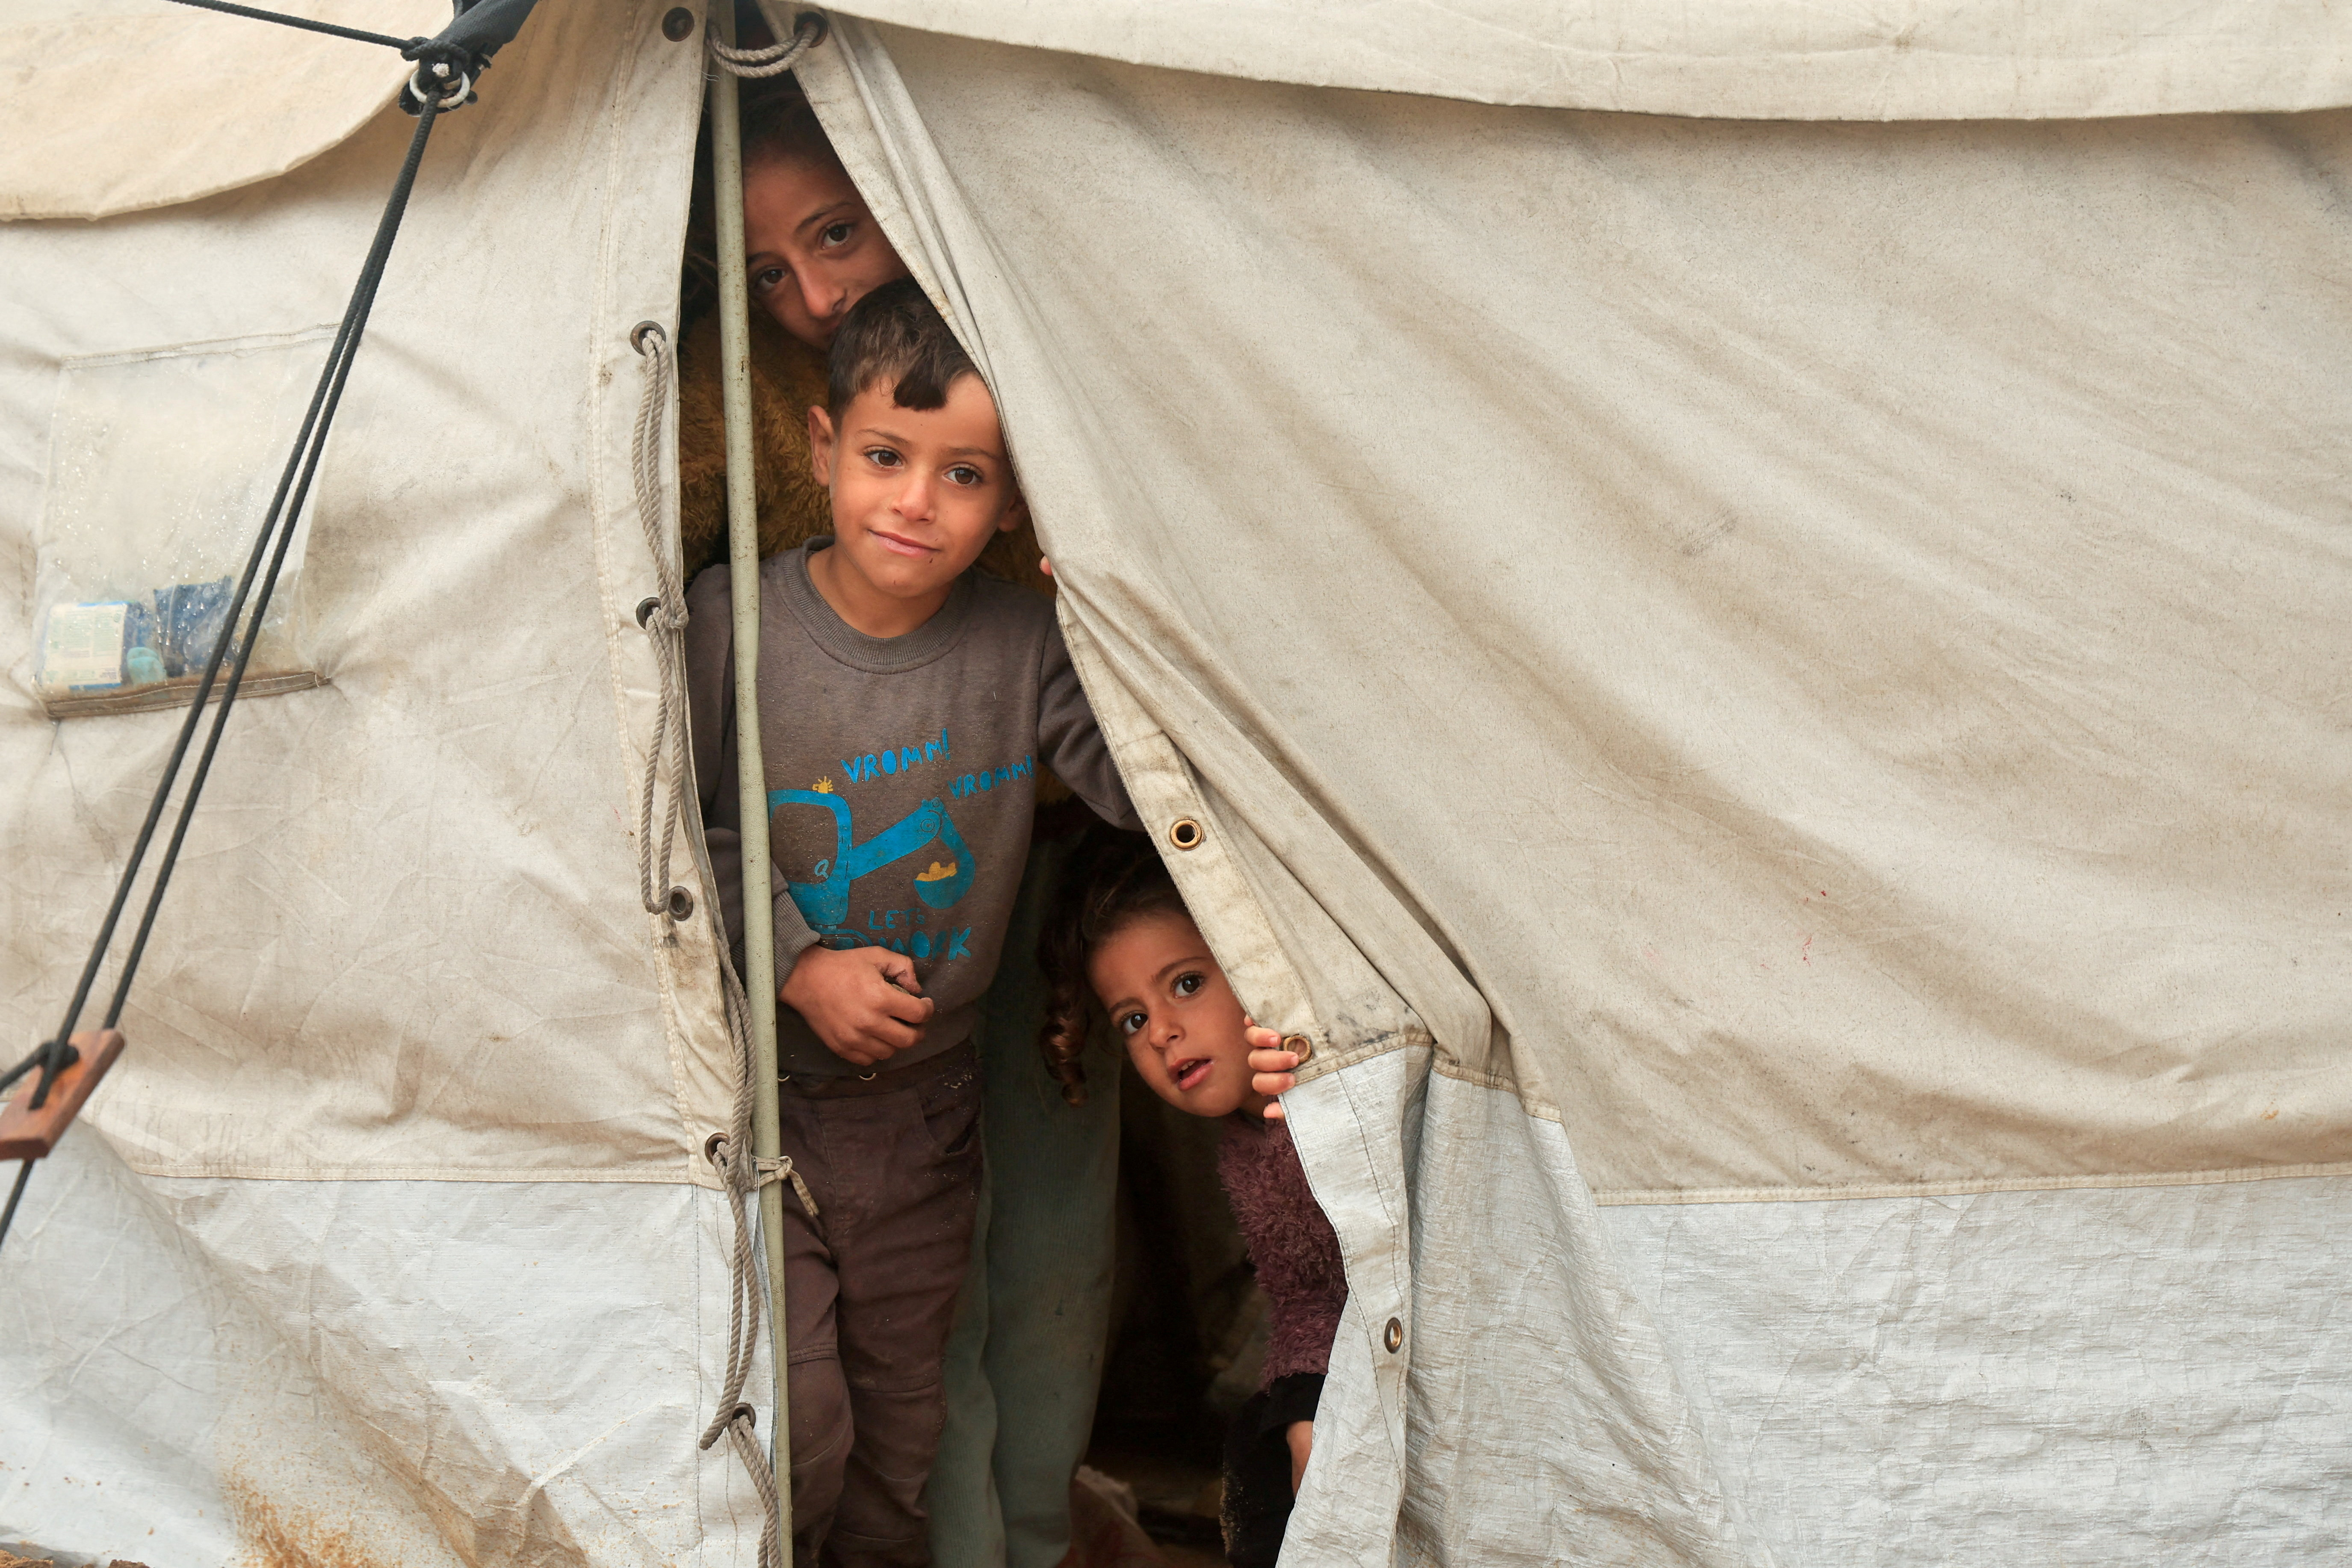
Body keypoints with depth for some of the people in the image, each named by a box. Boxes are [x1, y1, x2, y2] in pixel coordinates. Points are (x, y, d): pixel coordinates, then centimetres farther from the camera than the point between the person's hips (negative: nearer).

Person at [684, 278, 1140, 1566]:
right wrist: (798, 967, -16)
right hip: (757, 1096, -3)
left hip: (923, 1115, 3)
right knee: (790, 1424, -4)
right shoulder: (732, 624, -13)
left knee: (901, 1423, 17)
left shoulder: (1024, 647, -8)